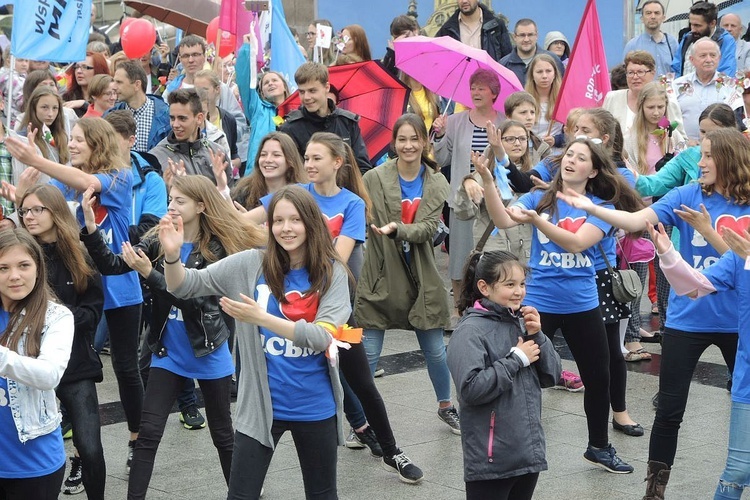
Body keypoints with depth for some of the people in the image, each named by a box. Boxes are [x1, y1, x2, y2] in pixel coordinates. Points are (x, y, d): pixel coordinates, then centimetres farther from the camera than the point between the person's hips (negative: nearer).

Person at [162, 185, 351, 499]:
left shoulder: (332, 272, -6)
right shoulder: (251, 266, -5)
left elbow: (322, 336, -16)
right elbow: (185, 287, -5)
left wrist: (260, 318, -24)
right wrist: (172, 256, -26)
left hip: (315, 407, 1)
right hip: (261, 405, 0)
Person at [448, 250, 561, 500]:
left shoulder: (522, 322, 7)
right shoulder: (471, 331, -12)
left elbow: (551, 376, 8)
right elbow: (471, 389, -23)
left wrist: (537, 336, -6)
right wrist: (517, 359, -16)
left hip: (529, 452, 7)